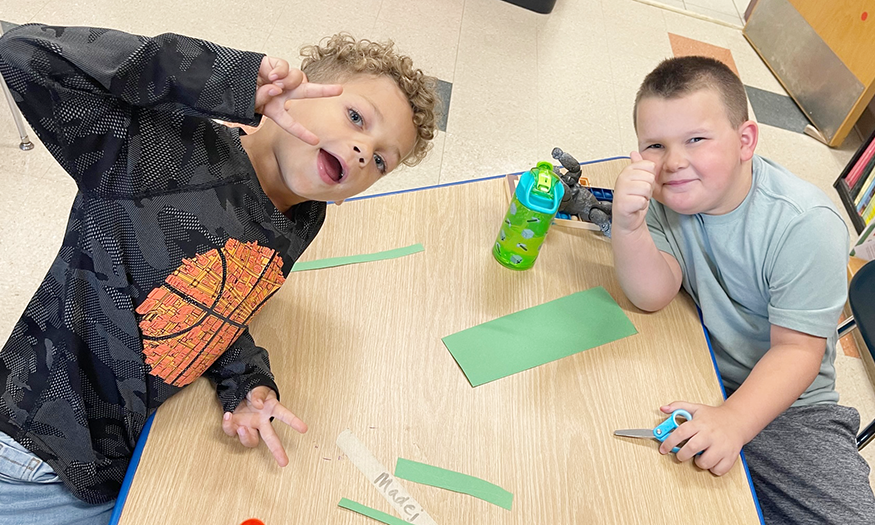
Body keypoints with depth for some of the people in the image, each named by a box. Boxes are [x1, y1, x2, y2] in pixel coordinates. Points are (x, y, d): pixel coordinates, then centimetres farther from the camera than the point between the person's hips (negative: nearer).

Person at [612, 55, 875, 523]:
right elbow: (652, 296, -19)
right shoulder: (666, 194, -8)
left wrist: (734, 420, -36)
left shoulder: (807, 224, -21)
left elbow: (796, 348, -20)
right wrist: (628, 226, -37)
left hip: (784, 399, -2)